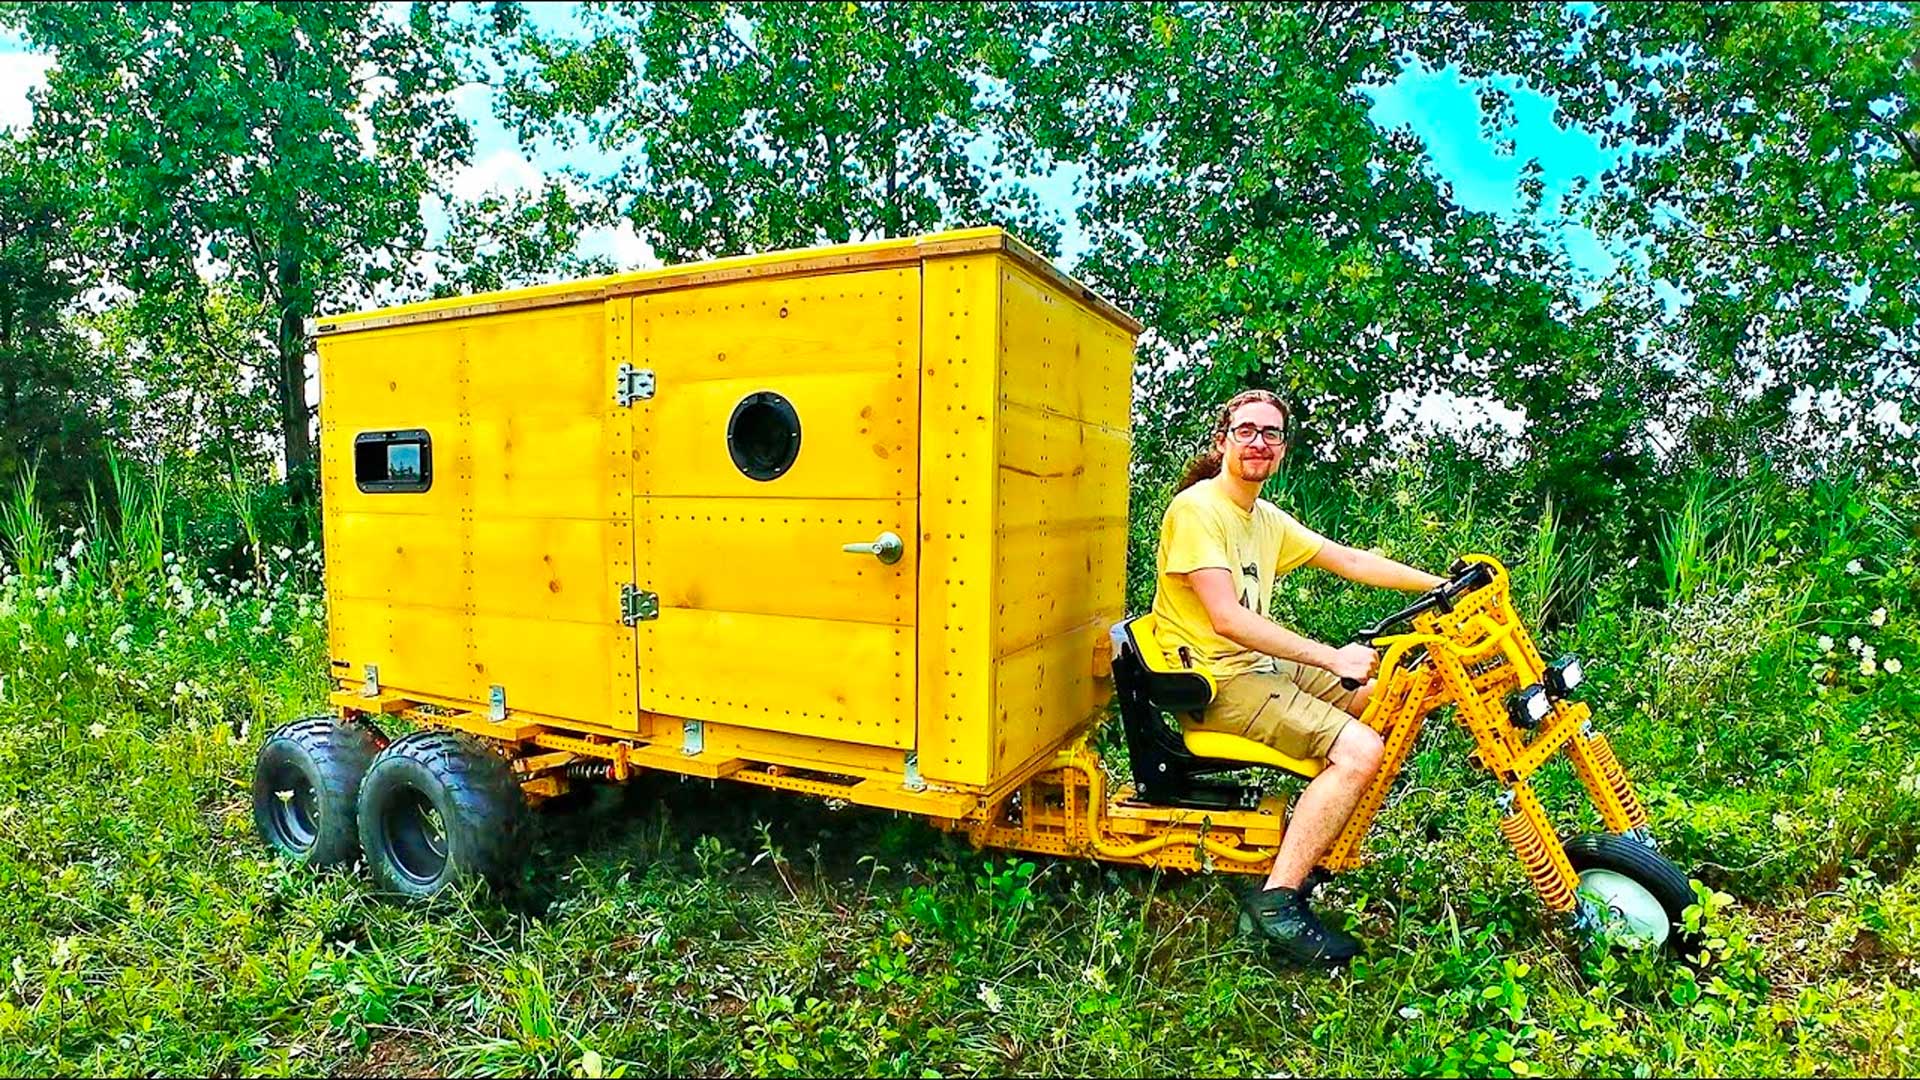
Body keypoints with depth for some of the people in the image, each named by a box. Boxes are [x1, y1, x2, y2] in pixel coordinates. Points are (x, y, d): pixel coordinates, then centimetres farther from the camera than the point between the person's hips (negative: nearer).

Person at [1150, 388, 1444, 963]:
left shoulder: (1267, 518, 14)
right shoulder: (1196, 509, -14)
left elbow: (1350, 559, 14)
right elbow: (1228, 619, -23)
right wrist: (1332, 658, -24)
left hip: (1260, 665, 9)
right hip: (1214, 679, -9)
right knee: (1360, 750, -21)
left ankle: (1320, 840, 17)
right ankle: (1277, 901, -11)